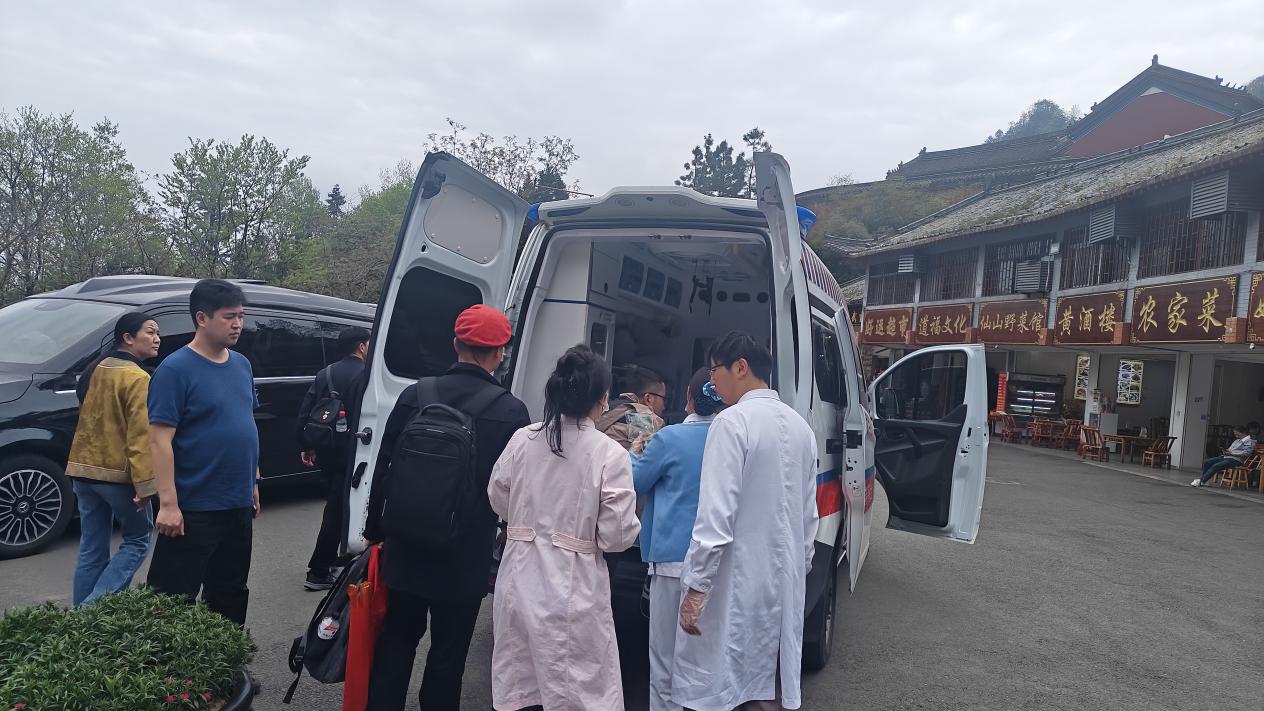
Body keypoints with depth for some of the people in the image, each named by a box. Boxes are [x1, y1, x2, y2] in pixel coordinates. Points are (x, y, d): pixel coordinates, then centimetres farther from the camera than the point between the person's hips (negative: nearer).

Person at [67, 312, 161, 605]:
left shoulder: (96, 369, 11)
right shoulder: (138, 379, -15)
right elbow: (140, 436, -20)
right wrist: (145, 483, -21)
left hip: (83, 469, 8)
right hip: (117, 473, -8)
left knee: (92, 550, 12)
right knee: (139, 539, 7)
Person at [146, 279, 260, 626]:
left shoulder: (242, 365, 9)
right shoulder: (175, 369, -13)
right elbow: (160, 440, -16)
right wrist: (168, 503, -21)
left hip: (238, 505, 7)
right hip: (193, 509, -7)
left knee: (231, 595, 19)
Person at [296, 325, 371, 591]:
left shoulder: (325, 374, 9)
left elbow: (305, 412, 8)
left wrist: (307, 446, 15)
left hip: (326, 454, 7)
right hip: (350, 455, -7)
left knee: (335, 506, 21)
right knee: (337, 510, -1)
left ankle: (329, 560, 33)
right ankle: (318, 573, 3)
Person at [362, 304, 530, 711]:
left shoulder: (414, 396, -6)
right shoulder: (512, 412, -13)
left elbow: (383, 469, 1)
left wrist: (375, 531, 13)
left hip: (406, 551, 3)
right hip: (465, 560, -2)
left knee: (396, 641, 19)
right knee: (448, 654, 12)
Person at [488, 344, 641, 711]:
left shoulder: (522, 439, -2)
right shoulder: (610, 454, -13)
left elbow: (499, 501, 10)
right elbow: (615, 536, -12)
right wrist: (635, 525, 9)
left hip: (520, 579, 4)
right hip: (573, 587, -4)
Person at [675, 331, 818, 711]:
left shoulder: (733, 422, -15)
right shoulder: (800, 426, 9)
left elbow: (717, 516, -21)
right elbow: (808, 515, 15)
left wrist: (696, 588, -16)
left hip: (737, 583, -8)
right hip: (784, 583, 8)